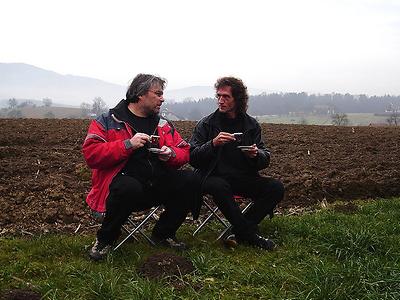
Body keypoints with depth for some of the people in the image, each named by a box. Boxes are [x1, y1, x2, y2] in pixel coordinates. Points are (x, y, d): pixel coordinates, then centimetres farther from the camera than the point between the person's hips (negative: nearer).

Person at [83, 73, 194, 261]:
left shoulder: (164, 125, 16)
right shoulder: (108, 121, 2)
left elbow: (185, 152, 17)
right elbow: (90, 154, -10)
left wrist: (171, 154, -6)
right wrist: (127, 145, -18)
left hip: (158, 184, 5)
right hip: (124, 180, -5)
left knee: (190, 180, -17)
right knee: (128, 188, -39)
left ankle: (163, 234, 5)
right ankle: (105, 239, -8)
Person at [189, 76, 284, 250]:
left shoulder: (251, 125, 8)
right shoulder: (206, 124, 0)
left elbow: (265, 160, 9)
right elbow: (192, 158, -8)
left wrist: (256, 155, -15)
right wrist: (213, 144, -24)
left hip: (244, 178, 3)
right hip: (214, 177, -3)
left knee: (276, 188, -20)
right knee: (219, 187, -38)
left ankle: (240, 232, -13)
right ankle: (251, 235, -22)